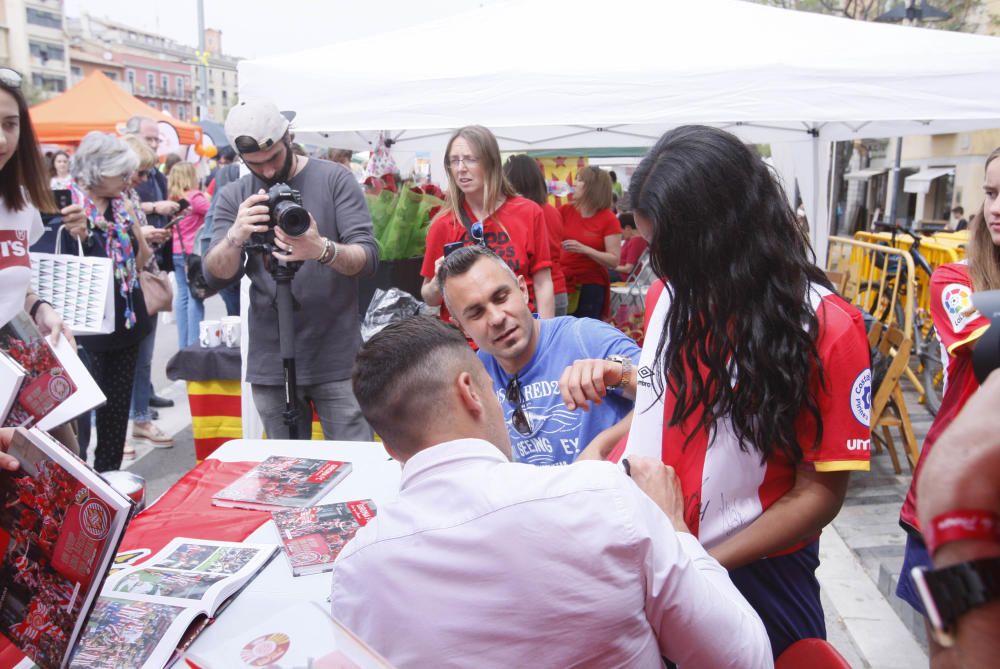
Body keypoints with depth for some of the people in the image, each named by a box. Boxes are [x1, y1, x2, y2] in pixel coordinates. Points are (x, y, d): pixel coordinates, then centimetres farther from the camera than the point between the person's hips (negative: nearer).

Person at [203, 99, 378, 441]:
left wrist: (322, 249, -30)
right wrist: (236, 236, -23)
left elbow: (368, 257, -9)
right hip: (270, 365, 3)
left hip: (338, 361, -2)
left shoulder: (334, 179, -1)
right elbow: (215, 277, -2)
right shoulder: (233, 197, 7)